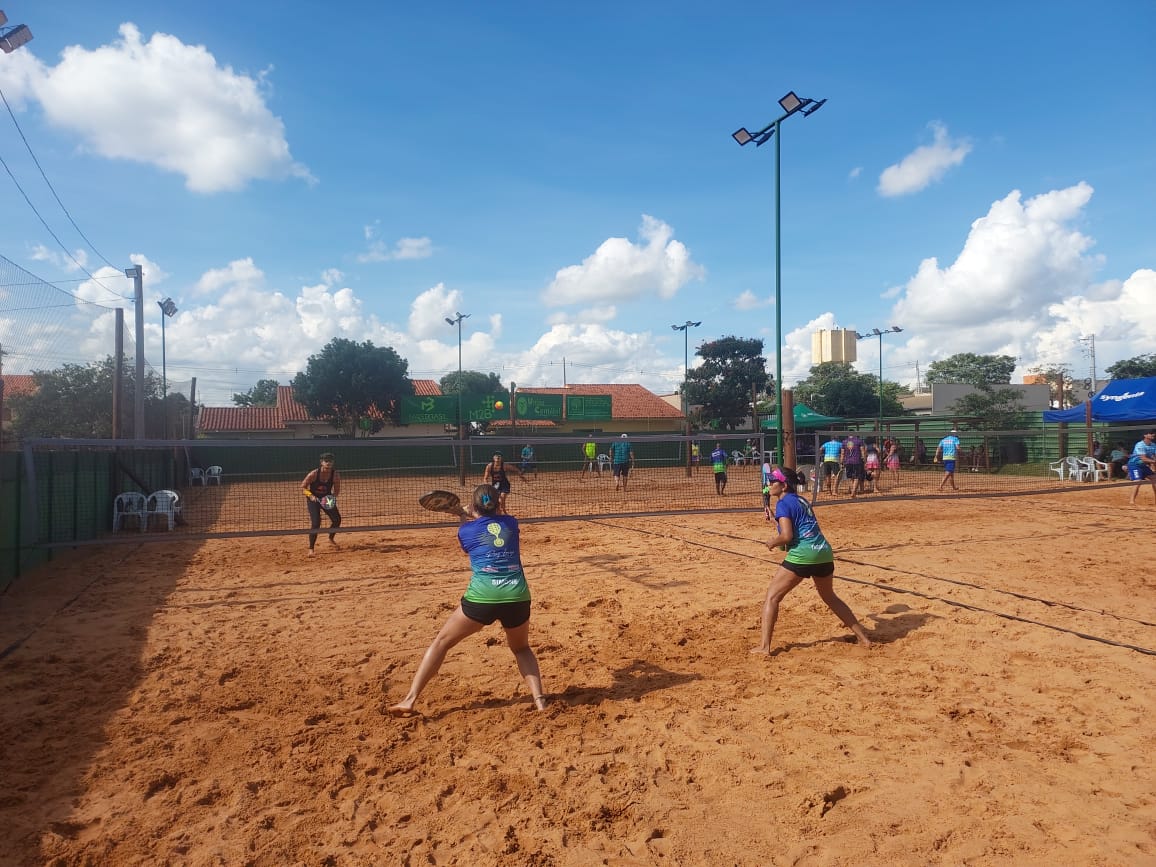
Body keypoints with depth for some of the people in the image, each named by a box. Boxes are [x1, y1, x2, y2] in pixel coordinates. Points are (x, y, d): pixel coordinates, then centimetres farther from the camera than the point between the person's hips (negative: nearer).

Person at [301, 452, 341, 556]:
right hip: (313, 499, -4)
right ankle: (311, 549, -4)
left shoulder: (335, 475, -17)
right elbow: (303, 487, -12)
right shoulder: (314, 474, -24)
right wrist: (311, 495, -26)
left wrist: (333, 497, -24)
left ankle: (331, 539, 33)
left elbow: (337, 490, -5)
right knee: (316, 523, -16)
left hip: (327, 499, 4)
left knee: (337, 519, 3)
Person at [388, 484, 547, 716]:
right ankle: (539, 697, 12)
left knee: (441, 642, 17)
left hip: (482, 596, -2)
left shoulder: (465, 530, 8)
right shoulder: (511, 523, 13)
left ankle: (409, 700, 13)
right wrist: (468, 517, 37)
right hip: (517, 596, 2)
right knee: (521, 648, 29)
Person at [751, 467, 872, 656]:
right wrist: (775, 519, 27)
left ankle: (764, 646, -4)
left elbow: (786, 536, -15)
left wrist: (772, 543, 3)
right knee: (830, 597, 29)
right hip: (824, 552, 8)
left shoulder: (783, 503, -4)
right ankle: (863, 637, 33)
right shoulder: (802, 501, 19)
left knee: (772, 597, 2)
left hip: (802, 555, -8)